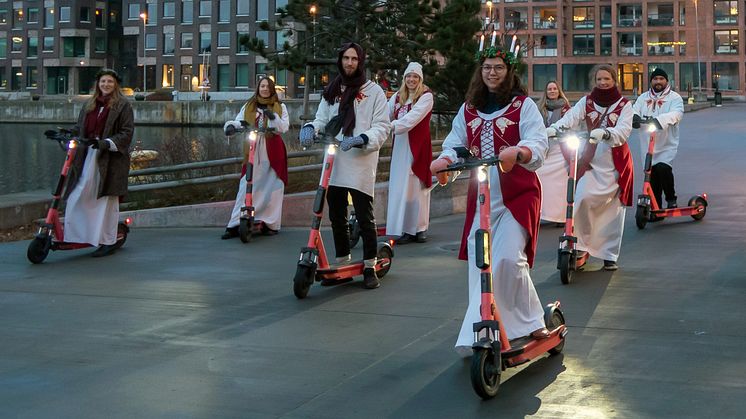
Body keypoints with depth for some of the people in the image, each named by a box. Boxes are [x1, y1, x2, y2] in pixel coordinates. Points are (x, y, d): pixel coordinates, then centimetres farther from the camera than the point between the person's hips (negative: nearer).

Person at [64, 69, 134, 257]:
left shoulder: (123, 105, 0)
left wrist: (106, 143, -20)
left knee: (108, 199, -1)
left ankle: (108, 242, 5)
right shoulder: (89, 105, 17)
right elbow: (79, 128, 18)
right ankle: (74, 235, 5)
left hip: (111, 158, -5)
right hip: (87, 156, 5)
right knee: (78, 196, -2)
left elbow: (127, 133, -7)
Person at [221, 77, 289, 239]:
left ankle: (270, 224, 13)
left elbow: (285, 127, -3)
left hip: (273, 151, 0)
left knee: (272, 188, 2)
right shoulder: (248, 107, 12)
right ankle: (235, 225, -6)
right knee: (245, 187, -6)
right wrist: (231, 125, -17)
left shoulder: (279, 107, 9)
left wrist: (273, 117, -20)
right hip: (252, 151, 0)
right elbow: (238, 122, 5)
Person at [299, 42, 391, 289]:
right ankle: (343, 265, 22)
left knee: (364, 218, -3)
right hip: (334, 164, 5)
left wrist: (361, 139, -20)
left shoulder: (373, 91, 1)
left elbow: (382, 126, -3)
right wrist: (310, 128, -10)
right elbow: (322, 119, 14)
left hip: (361, 164, -5)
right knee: (337, 218, 10)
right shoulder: (332, 91, 15)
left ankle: (370, 267, 7)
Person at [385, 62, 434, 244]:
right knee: (400, 186, 1)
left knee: (417, 185, -2)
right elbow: (386, 114, -1)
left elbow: (414, 116, -18)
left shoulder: (426, 96, -3)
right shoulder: (398, 97, 13)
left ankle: (420, 227, 7)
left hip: (418, 146, -4)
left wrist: (393, 125, -30)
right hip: (400, 146, 4)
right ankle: (405, 229, 6)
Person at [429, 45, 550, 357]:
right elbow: (455, 143, 5)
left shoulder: (524, 105, 0)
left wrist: (517, 152, -37)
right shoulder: (468, 109, 13)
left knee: (508, 257, -18)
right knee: (479, 262, 3)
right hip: (480, 195, 4)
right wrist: (444, 160, -19)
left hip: (517, 193, -4)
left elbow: (538, 142, -14)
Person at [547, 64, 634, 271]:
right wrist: (553, 129, -32)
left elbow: (623, 131, -15)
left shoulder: (624, 105, 3)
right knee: (583, 199, -18)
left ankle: (609, 255, 14)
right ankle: (580, 244, -3)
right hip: (590, 160, 1)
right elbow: (570, 118, -11)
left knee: (613, 208, 2)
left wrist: (604, 133, -36)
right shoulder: (586, 102, 8)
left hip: (614, 162, -1)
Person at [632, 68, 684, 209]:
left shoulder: (674, 98, -1)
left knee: (663, 168, -25)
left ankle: (671, 199, -3)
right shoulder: (643, 98, 14)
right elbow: (634, 111, 1)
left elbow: (677, 113, -19)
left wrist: (659, 120, -38)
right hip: (648, 145, 4)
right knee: (652, 177, 6)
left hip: (667, 145, -4)